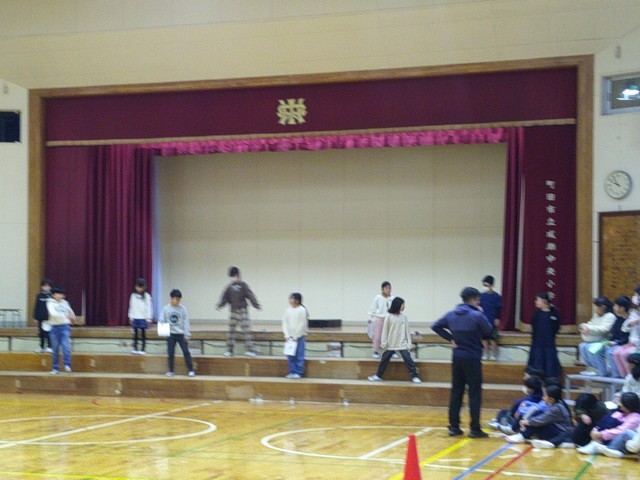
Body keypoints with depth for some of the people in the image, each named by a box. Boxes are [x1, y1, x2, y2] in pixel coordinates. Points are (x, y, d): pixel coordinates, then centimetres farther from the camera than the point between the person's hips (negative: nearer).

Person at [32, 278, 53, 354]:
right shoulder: (39, 296, 4)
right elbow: (36, 307, 6)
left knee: (49, 333, -6)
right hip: (41, 317, 2)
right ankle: (42, 347, 17)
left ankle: (49, 347, -1)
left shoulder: (51, 296, -1)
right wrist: (35, 317, 2)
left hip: (49, 317, -2)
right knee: (41, 333, 8)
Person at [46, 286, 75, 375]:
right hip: (54, 327, -1)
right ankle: (55, 368, 10)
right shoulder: (50, 303, -1)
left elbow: (70, 312, 27)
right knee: (55, 348, 4)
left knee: (66, 346, -14)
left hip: (65, 327, 1)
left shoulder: (65, 303, 9)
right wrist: (65, 315, -23)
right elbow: (53, 313, -18)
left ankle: (67, 365, -18)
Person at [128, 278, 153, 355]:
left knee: (143, 334, 2)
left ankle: (142, 349, 5)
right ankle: (135, 349, 11)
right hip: (135, 318, 3)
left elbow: (149, 308, -3)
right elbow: (131, 307, 10)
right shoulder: (133, 295, 6)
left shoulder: (146, 296, -4)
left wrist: (149, 318, -6)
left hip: (143, 318, -3)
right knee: (135, 334, 5)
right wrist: (131, 317, 8)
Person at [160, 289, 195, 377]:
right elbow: (161, 321, 0)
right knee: (170, 353, 5)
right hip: (170, 334, 1)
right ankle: (170, 371, 16)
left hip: (181, 334, -1)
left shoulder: (182, 309, -4)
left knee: (186, 352, -3)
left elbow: (186, 322, -2)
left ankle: (191, 370, 3)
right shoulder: (166, 309, -3)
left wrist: (187, 335, -4)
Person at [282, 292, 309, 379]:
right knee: (290, 356, 4)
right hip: (290, 336, 4)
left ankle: (298, 373, 3)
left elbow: (302, 325, -10)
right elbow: (285, 323, 5)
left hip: (299, 336, -4)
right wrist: (287, 335, -4)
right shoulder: (288, 310, 4)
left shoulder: (302, 310, -9)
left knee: (299, 356, -2)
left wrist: (296, 337, -10)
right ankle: (292, 372, 10)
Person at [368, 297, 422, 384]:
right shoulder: (389, 316, -6)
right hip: (391, 344, 0)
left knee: (408, 359, -9)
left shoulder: (403, 316, 0)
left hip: (402, 344, 0)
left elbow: (407, 330, 3)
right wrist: (383, 343, -5)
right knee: (384, 360, 10)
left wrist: (409, 343, -1)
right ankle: (378, 376, 24)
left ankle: (414, 377, -2)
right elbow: (385, 330, -3)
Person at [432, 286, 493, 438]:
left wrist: (450, 338, 5)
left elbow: (436, 326, 8)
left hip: (457, 358, 5)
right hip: (472, 358, -5)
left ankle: (454, 426, 12)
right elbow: (489, 332, -4)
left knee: (456, 392, 10)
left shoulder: (451, 314, 4)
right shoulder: (477, 316, -13)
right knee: (475, 393, 0)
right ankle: (475, 429, 0)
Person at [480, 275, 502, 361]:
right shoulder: (482, 295, 4)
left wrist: (497, 319, -9)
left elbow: (499, 309, -5)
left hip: (493, 322, -3)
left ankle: (494, 355, 8)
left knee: (493, 339, 0)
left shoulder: (497, 296, -6)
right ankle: (486, 354, 15)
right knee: (485, 338, 8)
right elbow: (478, 306, 9)